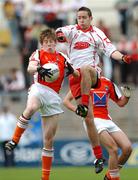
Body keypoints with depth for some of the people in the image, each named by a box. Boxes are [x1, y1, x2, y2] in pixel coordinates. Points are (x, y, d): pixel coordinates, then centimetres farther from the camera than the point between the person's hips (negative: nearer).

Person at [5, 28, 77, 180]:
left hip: (53, 96, 4)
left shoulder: (62, 58, 18)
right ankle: (14, 140, -31)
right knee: (31, 108, -42)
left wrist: (72, 70, -6)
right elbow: (30, 67, -13)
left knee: (49, 140, 3)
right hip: (39, 88, -4)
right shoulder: (38, 54, 7)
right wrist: (39, 69, -36)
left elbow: (77, 75, 18)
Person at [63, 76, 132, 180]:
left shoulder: (108, 83, 16)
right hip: (92, 120, -5)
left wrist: (126, 95, 2)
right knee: (113, 149, -22)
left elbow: (121, 102, 23)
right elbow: (66, 101, 6)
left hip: (107, 120, 5)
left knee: (127, 148, -8)